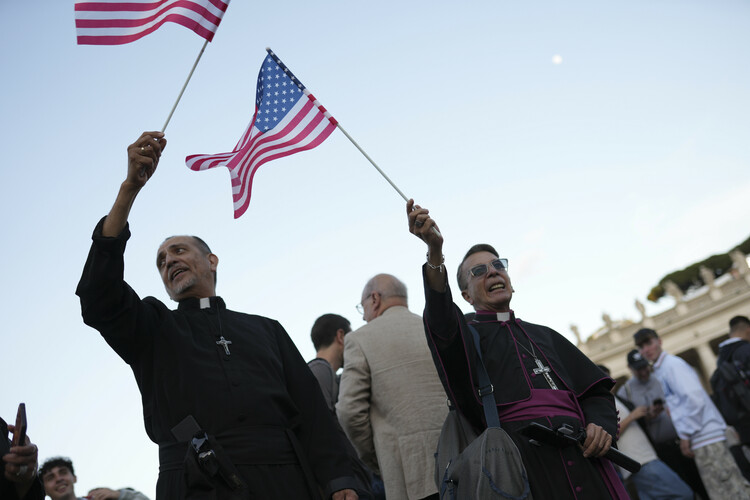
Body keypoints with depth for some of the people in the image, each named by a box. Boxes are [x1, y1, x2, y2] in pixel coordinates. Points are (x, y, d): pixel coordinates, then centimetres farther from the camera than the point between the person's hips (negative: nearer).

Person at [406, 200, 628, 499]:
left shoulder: (544, 336, 24)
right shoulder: (465, 335, 9)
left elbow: (595, 389, 19)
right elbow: (441, 324, -15)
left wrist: (602, 424, -4)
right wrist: (435, 251, -30)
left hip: (582, 455, 4)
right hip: (525, 454, -4)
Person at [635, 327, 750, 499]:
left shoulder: (672, 364, -9)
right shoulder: (659, 371, 19)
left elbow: (695, 399, -17)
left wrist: (685, 435, -13)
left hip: (705, 438, -9)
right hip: (700, 440, 9)